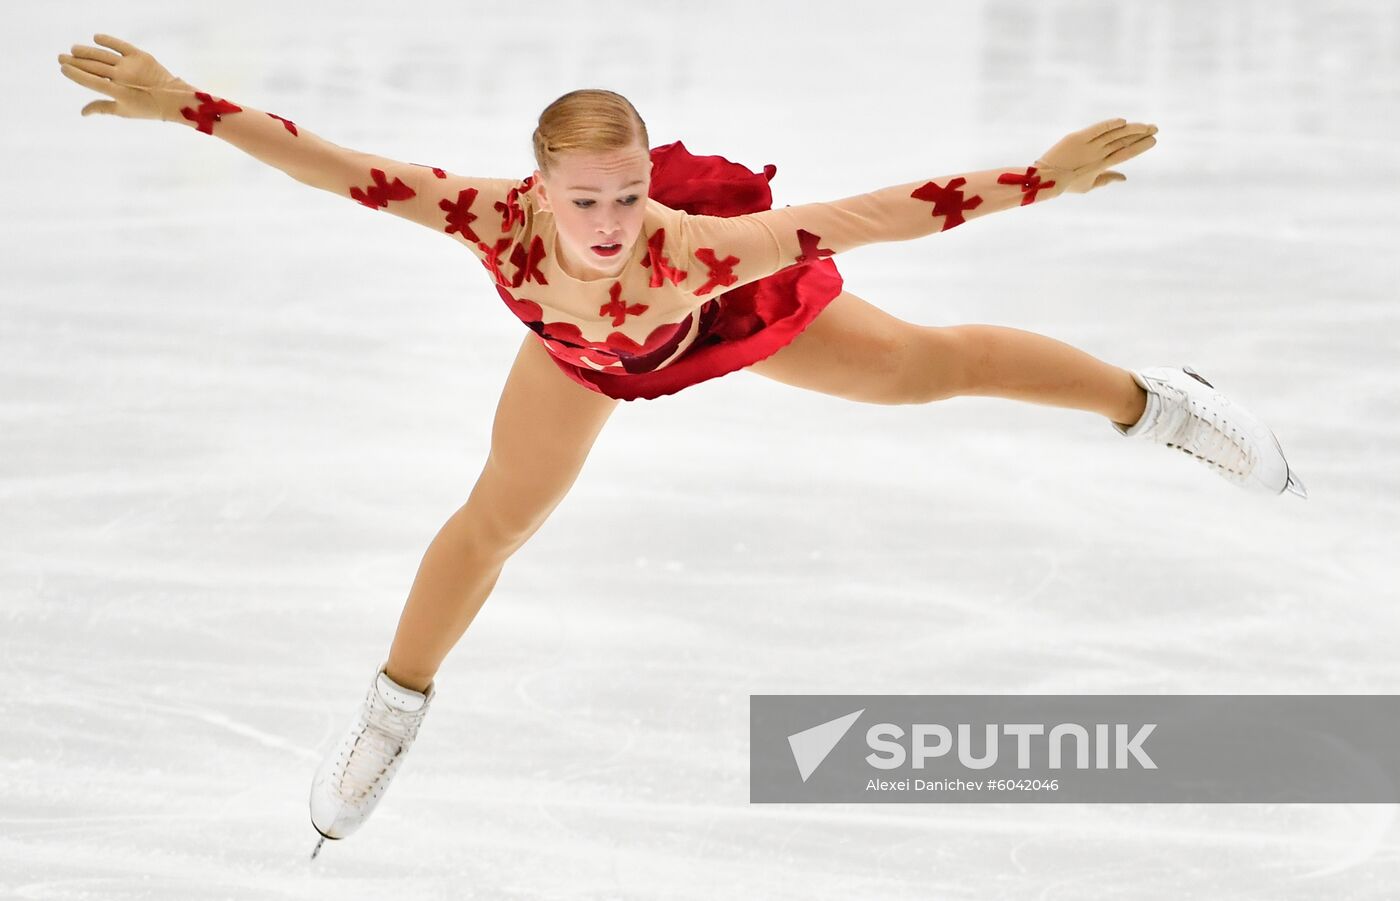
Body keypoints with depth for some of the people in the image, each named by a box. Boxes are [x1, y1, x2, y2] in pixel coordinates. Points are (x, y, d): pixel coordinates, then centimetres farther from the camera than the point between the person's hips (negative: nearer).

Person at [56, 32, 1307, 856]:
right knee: (499, 517, 11)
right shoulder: (494, 220, -45)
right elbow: (329, 166, -44)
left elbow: (872, 217, -50)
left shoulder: (695, 249, -50)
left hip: (722, 320, -2)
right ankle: (389, 721, 37)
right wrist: (182, 105, -47)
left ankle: (1158, 404, 36)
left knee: (924, 367, 12)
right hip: (586, 349, 2)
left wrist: (1040, 176, -53)